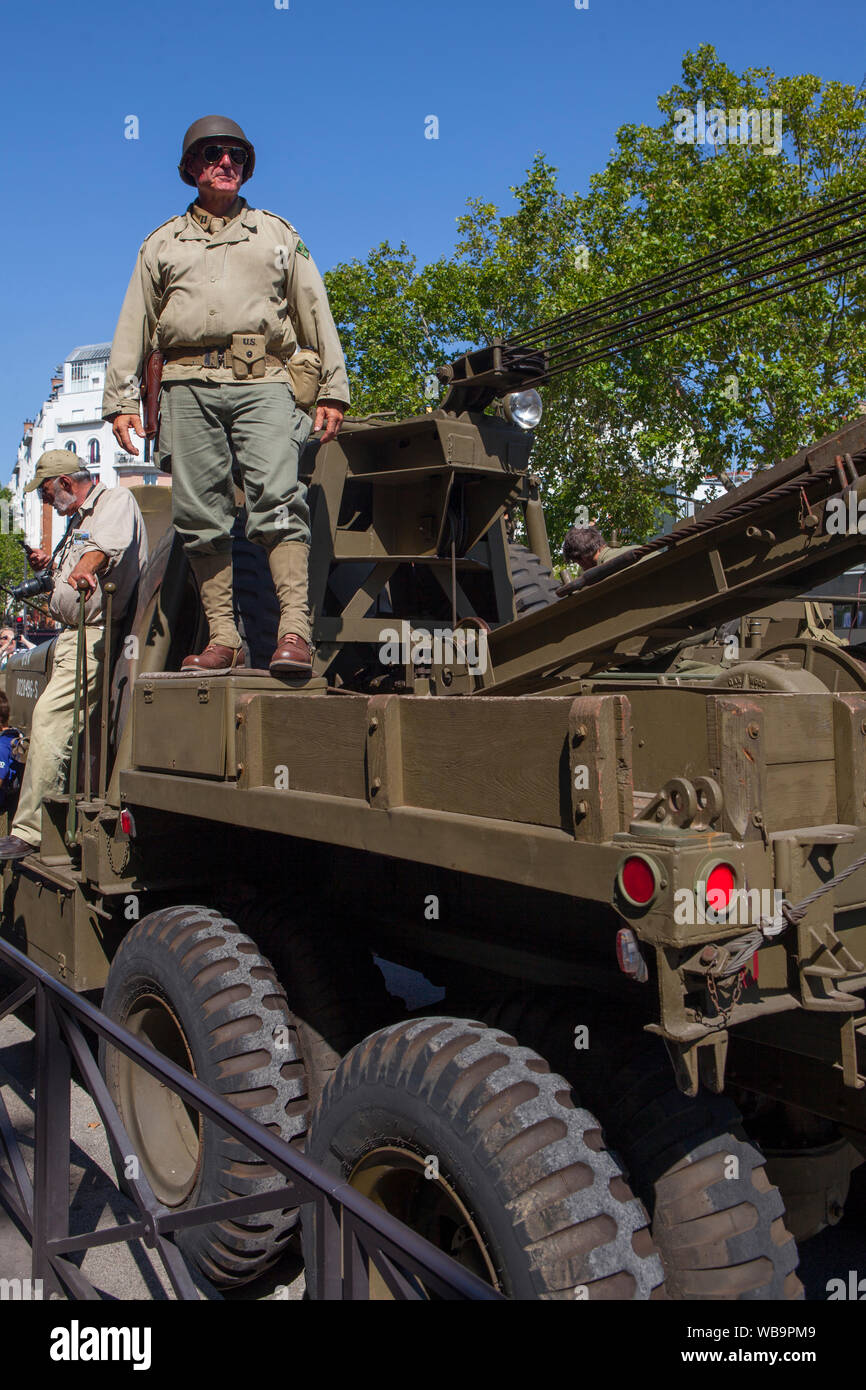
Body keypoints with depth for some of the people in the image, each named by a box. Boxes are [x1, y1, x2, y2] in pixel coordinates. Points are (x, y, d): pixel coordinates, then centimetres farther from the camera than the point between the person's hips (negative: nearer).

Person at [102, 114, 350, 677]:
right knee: (201, 514, -6)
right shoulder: (163, 243, 24)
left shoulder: (278, 234, 23)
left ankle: (295, 629, -27)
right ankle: (223, 638, -3)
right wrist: (121, 399, 8)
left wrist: (333, 389, 6)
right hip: (189, 384, 2)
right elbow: (133, 328, 19)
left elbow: (316, 314, 17)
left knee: (278, 495, -21)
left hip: (264, 382, -2)